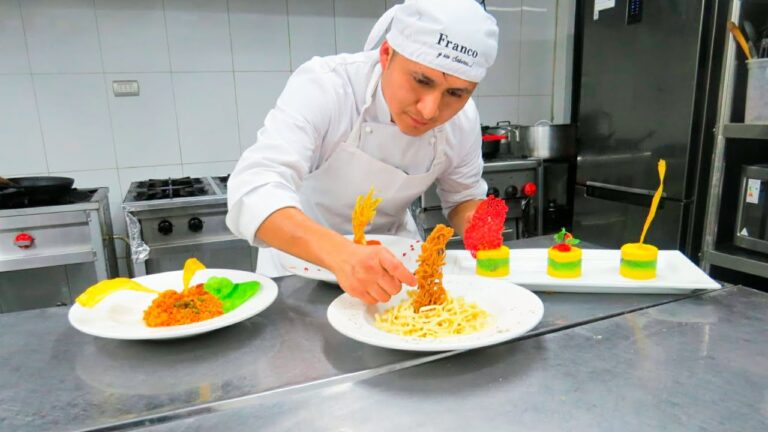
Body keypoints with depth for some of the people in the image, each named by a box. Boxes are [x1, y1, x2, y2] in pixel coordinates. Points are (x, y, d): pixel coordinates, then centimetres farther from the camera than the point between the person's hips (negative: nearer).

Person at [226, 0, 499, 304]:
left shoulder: (463, 119, -15)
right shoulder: (323, 86, -28)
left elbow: (464, 198, 0)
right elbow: (253, 189, -39)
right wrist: (341, 254, -54)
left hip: (392, 251, 3)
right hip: (301, 254, -2)